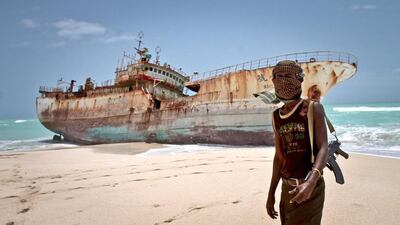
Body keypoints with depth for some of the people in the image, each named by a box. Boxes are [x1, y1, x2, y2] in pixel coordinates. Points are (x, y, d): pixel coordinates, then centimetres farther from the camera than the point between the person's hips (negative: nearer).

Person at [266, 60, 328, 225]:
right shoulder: (276, 116, 8)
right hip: (287, 188, 5)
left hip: (310, 187, -5)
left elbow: (323, 148, -15)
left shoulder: (313, 109, -7)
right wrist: (271, 193, 13)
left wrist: (310, 182, -32)